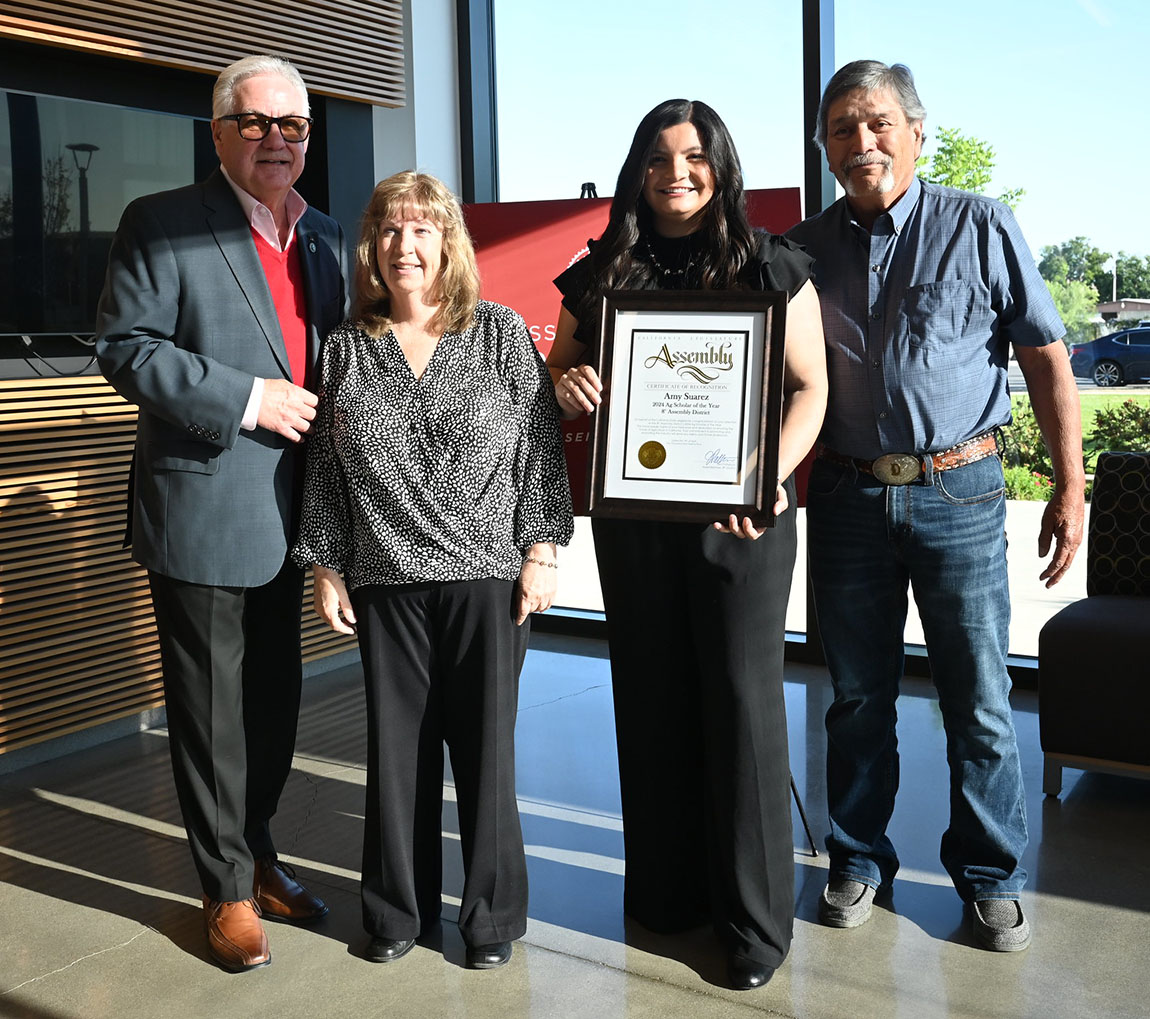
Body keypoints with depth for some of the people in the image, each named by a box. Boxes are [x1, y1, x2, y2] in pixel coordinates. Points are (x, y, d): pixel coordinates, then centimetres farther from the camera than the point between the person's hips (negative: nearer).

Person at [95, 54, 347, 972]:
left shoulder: (325, 237, 12)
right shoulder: (162, 224, -7)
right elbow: (126, 349, -13)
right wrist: (246, 398, -19)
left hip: (286, 514, 6)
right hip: (202, 510, -6)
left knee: (276, 701, 17)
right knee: (213, 712, 6)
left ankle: (255, 851, 36)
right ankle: (227, 888, 22)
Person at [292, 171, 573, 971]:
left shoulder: (502, 333, 1)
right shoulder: (347, 349, 7)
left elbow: (542, 445, -1)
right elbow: (324, 466, 10)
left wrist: (541, 551, -5)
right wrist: (325, 566, 7)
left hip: (488, 576, -2)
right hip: (386, 582, 2)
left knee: (486, 745, 6)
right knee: (396, 745, 9)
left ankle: (493, 914, 22)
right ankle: (399, 910, 26)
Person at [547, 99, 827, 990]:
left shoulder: (771, 267, -2)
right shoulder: (602, 273, 7)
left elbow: (810, 388, -4)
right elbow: (560, 373, 14)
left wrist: (770, 477, -19)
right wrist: (564, 385, -10)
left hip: (742, 512, -3)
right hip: (633, 512, 4)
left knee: (742, 700, 1)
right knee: (651, 700, 12)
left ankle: (755, 915, 16)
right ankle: (666, 891, 29)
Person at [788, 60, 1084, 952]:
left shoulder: (981, 227, 0)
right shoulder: (806, 249, 7)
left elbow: (1046, 357, 1)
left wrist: (1069, 486, -3)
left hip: (959, 492, -2)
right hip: (848, 497, 2)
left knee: (980, 702, 5)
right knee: (858, 697, 12)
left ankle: (991, 876, 24)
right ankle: (860, 860, 29)